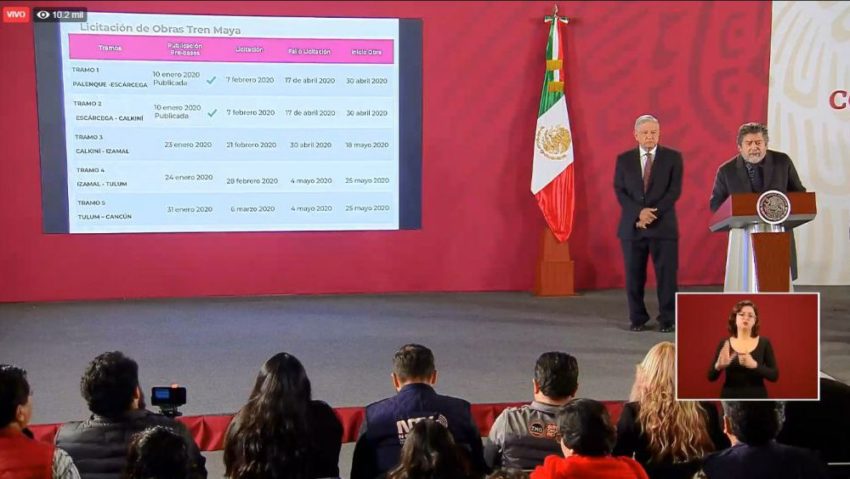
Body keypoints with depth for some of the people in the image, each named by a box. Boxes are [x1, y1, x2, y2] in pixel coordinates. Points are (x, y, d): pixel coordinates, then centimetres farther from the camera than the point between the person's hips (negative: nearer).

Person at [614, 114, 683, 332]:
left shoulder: (673, 157, 4)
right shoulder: (624, 159, 8)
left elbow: (674, 191, -3)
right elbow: (620, 191, 2)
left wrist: (653, 213, -13)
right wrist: (639, 213, -13)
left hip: (664, 225, -1)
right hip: (632, 225, 1)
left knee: (667, 273, -2)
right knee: (634, 275, 4)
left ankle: (668, 320, 7)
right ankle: (637, 319, 14)